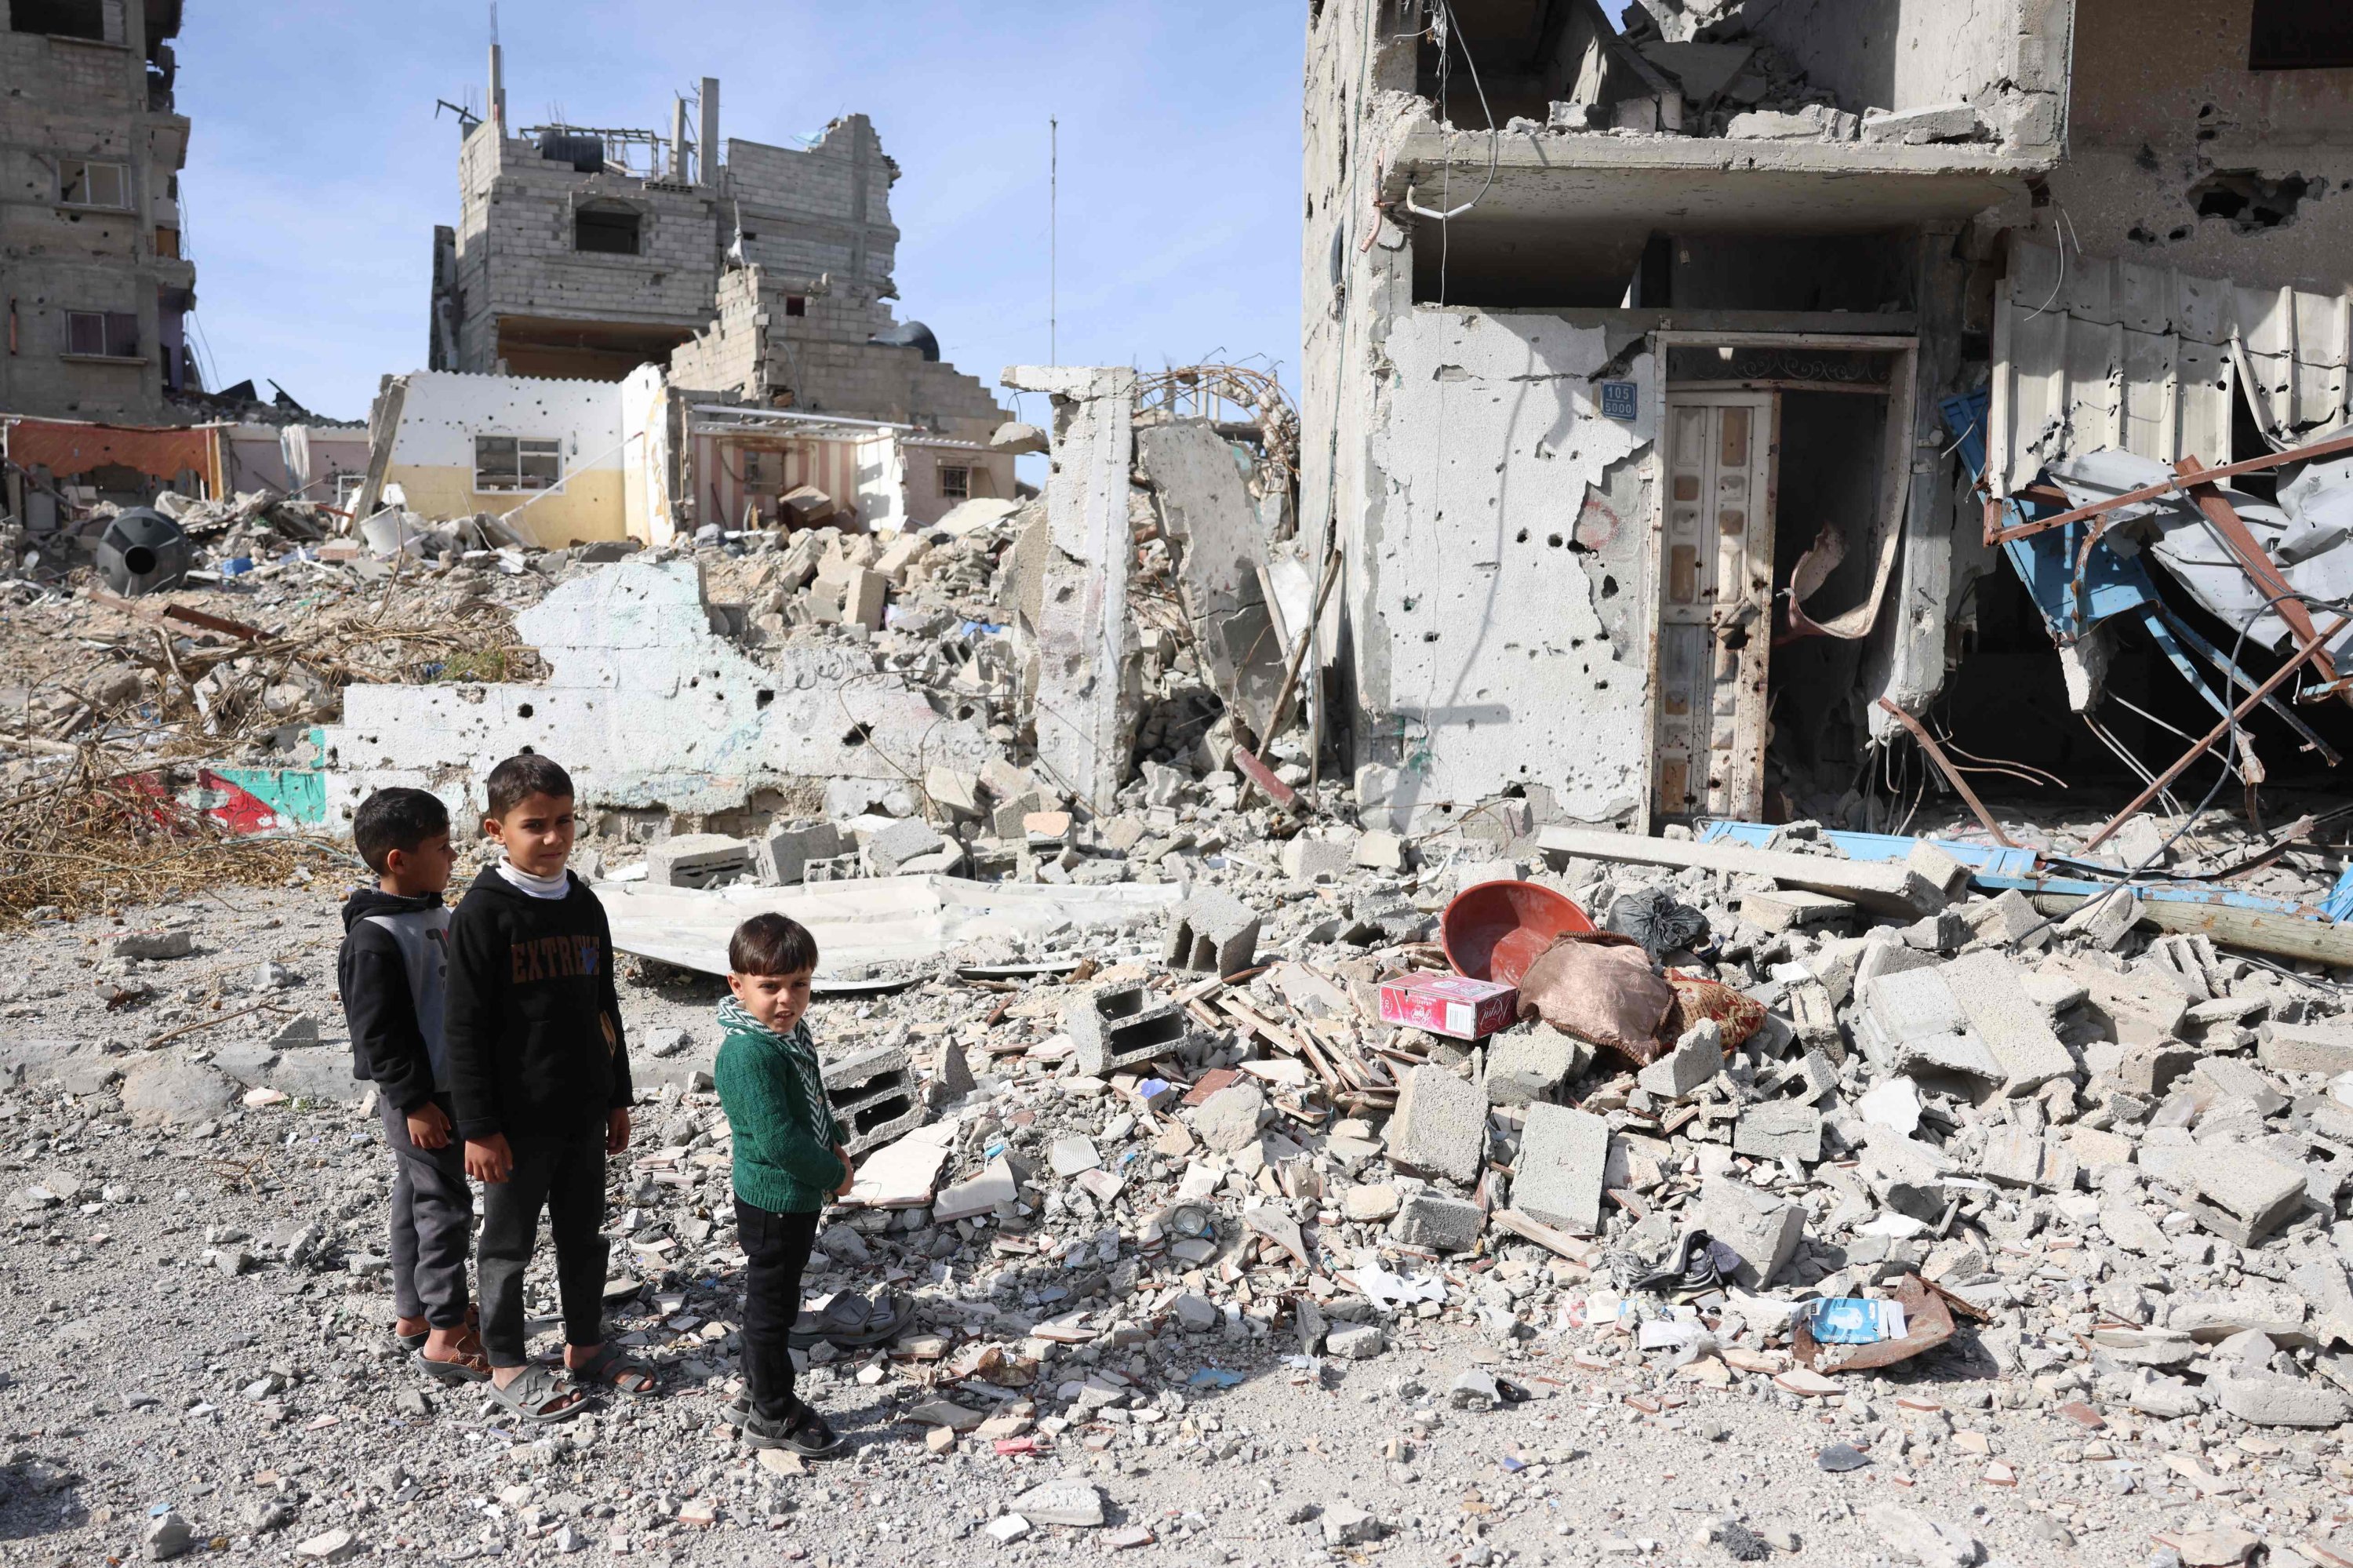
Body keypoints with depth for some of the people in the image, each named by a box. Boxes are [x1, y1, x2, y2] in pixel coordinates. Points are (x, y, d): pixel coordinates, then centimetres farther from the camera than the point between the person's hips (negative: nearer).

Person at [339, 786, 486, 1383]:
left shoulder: (432, 913, 7)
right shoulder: (376, 938, -23)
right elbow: (379, 1032, -21)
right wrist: (414, 1102, -19)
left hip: (444, 1085, 9)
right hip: (417, 1095, -9)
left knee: (416, 1198, 19)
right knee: (444, 1204, -3)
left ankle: (414, 1313, 32)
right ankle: (446, 1336, 7)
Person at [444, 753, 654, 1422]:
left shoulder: (583, 904, 5)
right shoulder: (483, 913, -15)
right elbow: (464, 1030, -14)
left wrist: (617, 1097, 14)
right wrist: (478, 1128, -15)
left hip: (583, 1111, 6)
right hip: (517, 1118, -6)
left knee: (585, 1235, 17)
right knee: (509, 1243, 10)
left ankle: (586, 1346, 33)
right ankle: (506, 1366, 25)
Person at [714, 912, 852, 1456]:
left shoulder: (789, 1034, 3)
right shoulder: (750, 1054, -27)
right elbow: (778, 1140, -30)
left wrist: (835, 1146, 2)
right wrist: (835, 1174, -18)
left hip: (799, 1193, 10)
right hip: (774, 1201, -9)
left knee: (770, 1301, 22)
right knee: (772, 1306, 7)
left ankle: (757, 1397, 39)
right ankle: (773, 1416, 23)